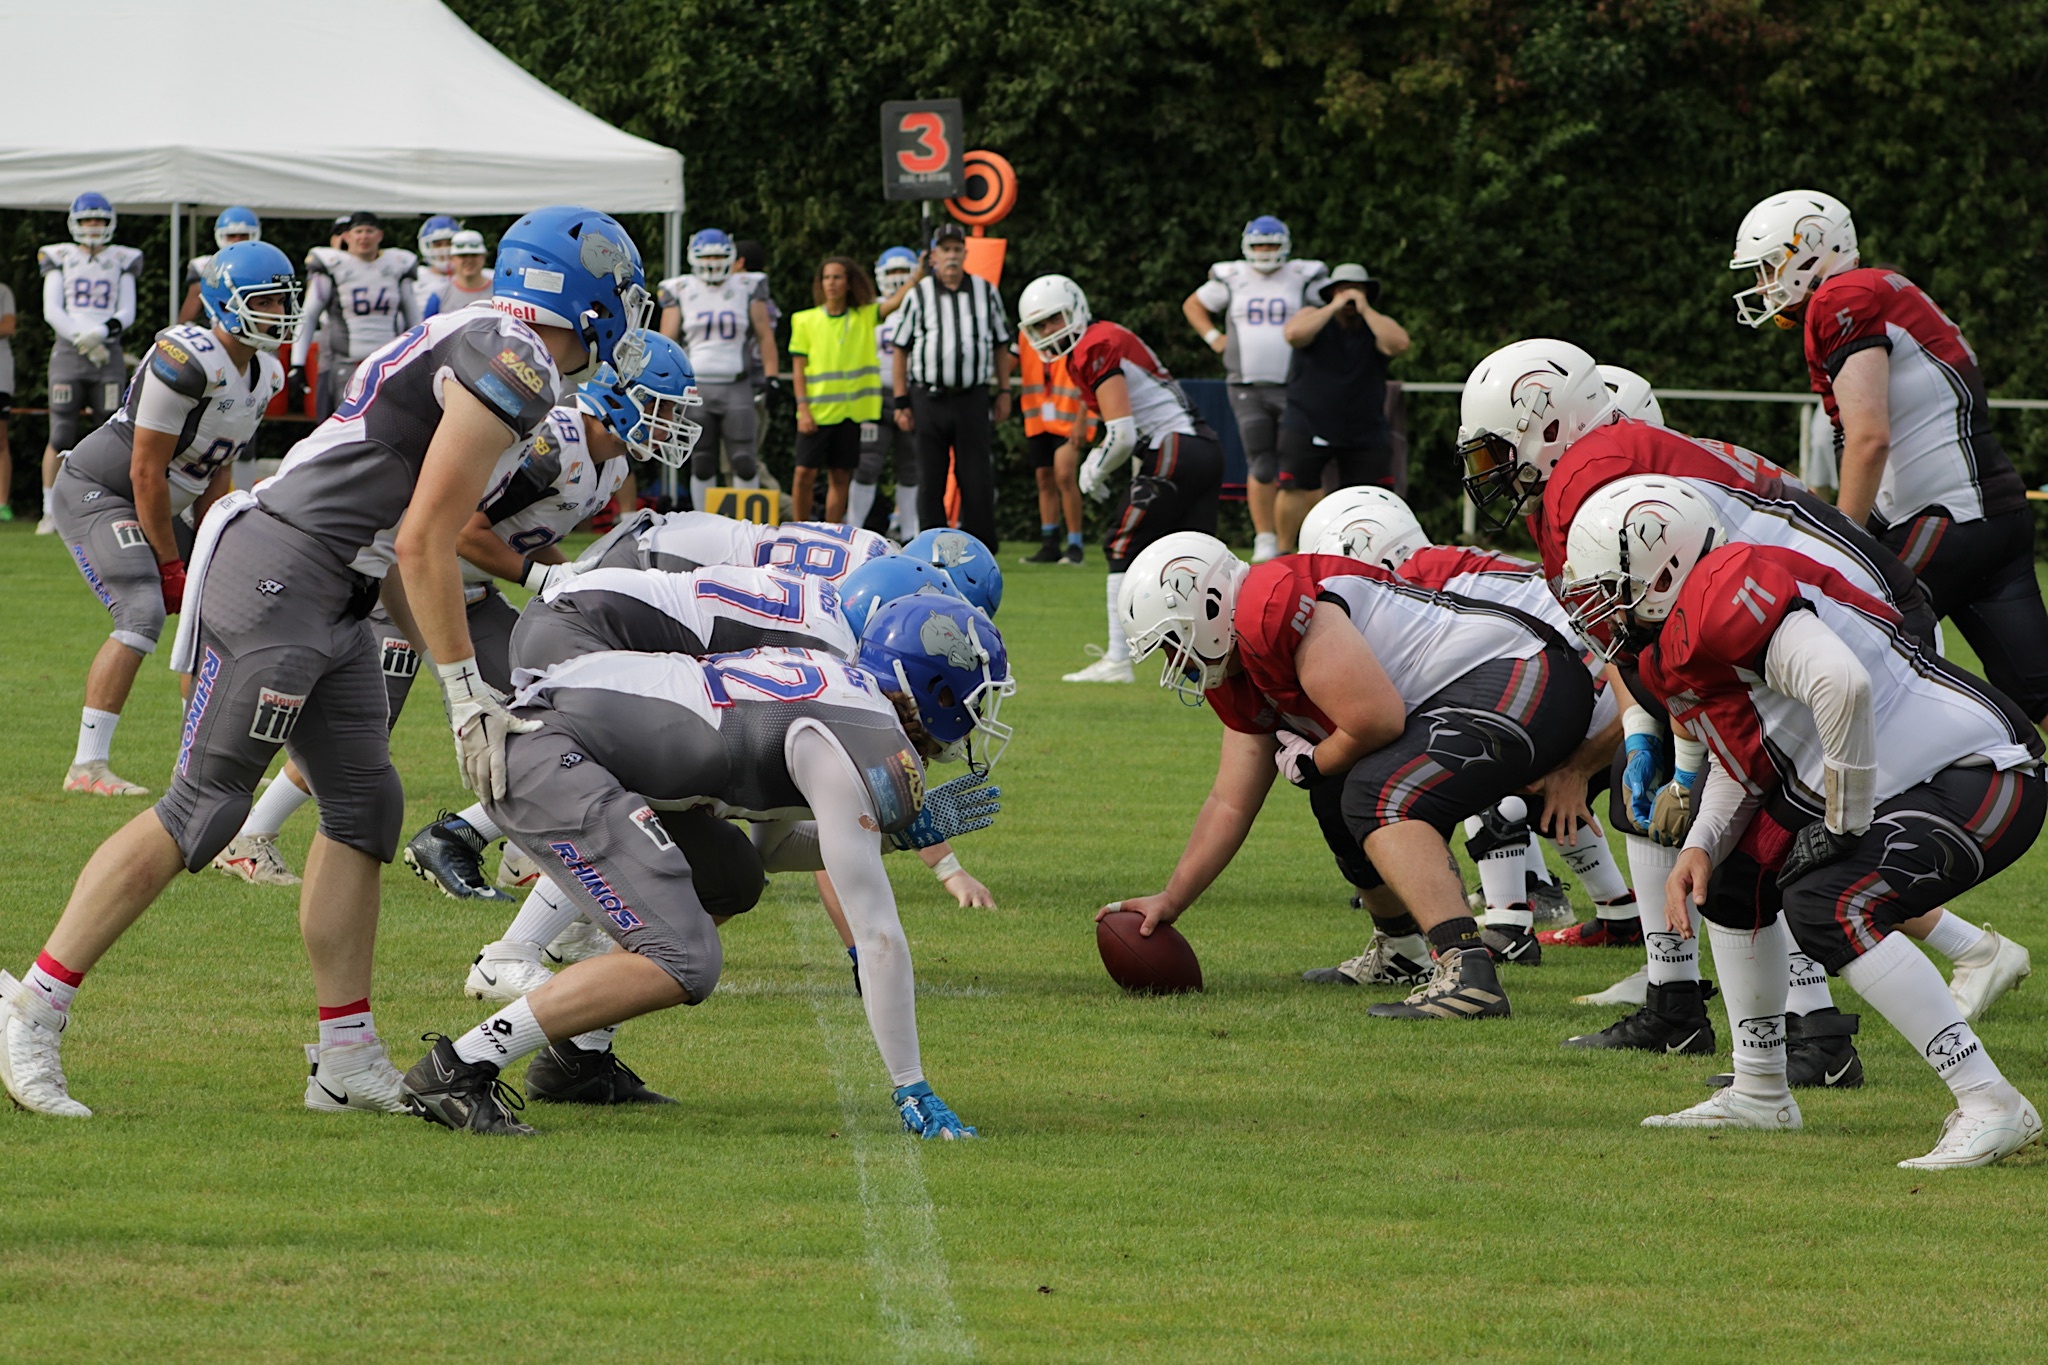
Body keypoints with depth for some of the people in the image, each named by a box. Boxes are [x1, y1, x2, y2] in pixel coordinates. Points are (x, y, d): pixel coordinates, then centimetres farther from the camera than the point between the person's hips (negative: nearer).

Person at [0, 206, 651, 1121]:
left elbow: (393, 556, 21)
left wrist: (476, 689, 21)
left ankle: (347, 1061, 12)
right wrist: (466, 692, -11)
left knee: (363, 805, 9)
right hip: (279, 574, -10)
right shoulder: (516, 367, -10)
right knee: (201, 810, -8)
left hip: (331, 601, 10)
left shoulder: (470, 350, 21)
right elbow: (423, 546, -15)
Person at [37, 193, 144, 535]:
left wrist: (101, 332, -14)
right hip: (68, 352, -1)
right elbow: (51, 310, 1)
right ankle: (50, 512, -2)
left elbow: (127, 313, 5)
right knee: (61, 438, -6)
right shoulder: (60, 259, 9)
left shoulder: (121, 262, 12)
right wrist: (81, 338, -12)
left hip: (108, 353, 1)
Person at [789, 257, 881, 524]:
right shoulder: (806, 321, 3)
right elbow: (798, 368, 1)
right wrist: (803, 408, -7)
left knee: (840, 477, 2)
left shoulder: (864, 318, 7)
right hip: (816, 411, -1)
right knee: (805, 472, -5)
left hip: (849, 410, 1)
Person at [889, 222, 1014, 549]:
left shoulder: (986, 293, 8)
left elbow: (1001, 346, 15)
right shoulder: (918, 296, 3)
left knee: (978, 478, -2)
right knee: (931, 481, 3)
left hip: (973, 398, 1)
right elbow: (901, 350, 5)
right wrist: (902, 403, 1)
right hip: (929, 397, 0)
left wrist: (1003, 392, 9)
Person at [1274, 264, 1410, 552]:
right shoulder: (1316, 317, -3)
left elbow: (1398, 344, -21)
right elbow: (1294, 334, -25)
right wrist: (1334, 308, -22)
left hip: (1365, 429, 2)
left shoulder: (1376, 325, 1)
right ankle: (1284, 552, 5)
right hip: (1308, 427, -2)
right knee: (1295, 489, -10)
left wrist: (1365, 310, -19)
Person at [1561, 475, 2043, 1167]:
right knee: (1734, 871, 18)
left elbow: (1842, 683, -36)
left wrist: (1849, 824, -23)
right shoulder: (1674, 648, 11)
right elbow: (1741, 761, 22)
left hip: (1983, 779, -11)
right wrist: (1699, 846, 2)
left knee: (1827, 906, -26)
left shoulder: (1723, 598, -22)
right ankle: (1760, 1095, 27)